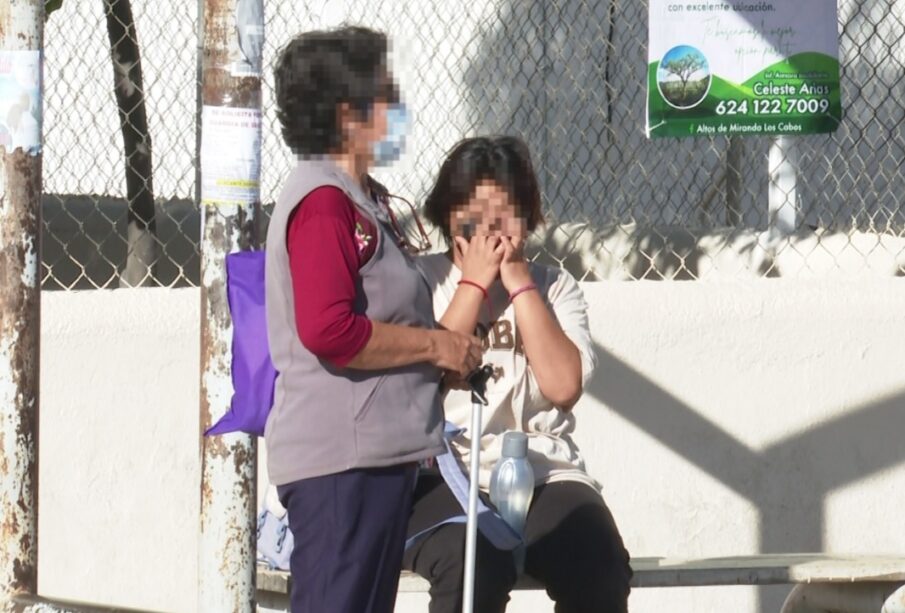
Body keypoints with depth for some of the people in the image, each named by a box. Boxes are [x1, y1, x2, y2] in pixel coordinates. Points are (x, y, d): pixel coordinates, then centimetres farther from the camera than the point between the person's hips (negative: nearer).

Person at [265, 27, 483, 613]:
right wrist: (433, 345, -14)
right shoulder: (322, 202, -13)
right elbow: (330, 330, -23)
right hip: (343, 456, -11)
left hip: (375, 454, 11)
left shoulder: (357, 201, 21)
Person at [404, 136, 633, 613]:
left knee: (600, 570, -27)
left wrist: (519, 283, -2)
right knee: (472, 563, -35)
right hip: (443, 478, -3)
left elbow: (563, 385, -3)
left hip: (542, 472, 3)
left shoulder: (553, 288, 16)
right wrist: (475, 282, -4)